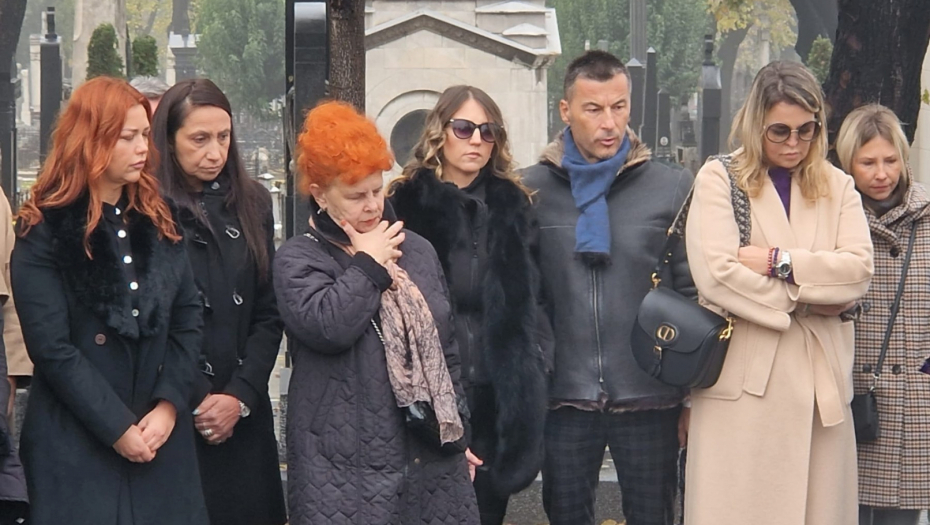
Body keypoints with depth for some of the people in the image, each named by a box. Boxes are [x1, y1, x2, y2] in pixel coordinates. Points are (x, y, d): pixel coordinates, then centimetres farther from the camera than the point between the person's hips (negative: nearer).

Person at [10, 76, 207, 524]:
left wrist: (168, 406, -7)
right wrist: (116, 429, -14)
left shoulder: (159, 221, 9)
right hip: (76, 446, -4)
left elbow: (189, 321, 6)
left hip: (160, 438, 4)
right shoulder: (44, 233, -6)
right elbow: (52, 349, -11)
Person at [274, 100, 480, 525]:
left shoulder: (417, 250, 14)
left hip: (431, 456, 5)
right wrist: (369, 264, -10)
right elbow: (326, 325, -23)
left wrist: (458, 433, 17)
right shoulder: (298, 259, -3)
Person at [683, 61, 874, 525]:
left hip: (820, 380, 3)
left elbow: (859, 269, -1)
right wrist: (807, 295, -7)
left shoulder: (837, 187, 16)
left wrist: (778, 261, -11)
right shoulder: (720, 178, 4)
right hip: (741, 379, -3)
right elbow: (715, 273, -11)